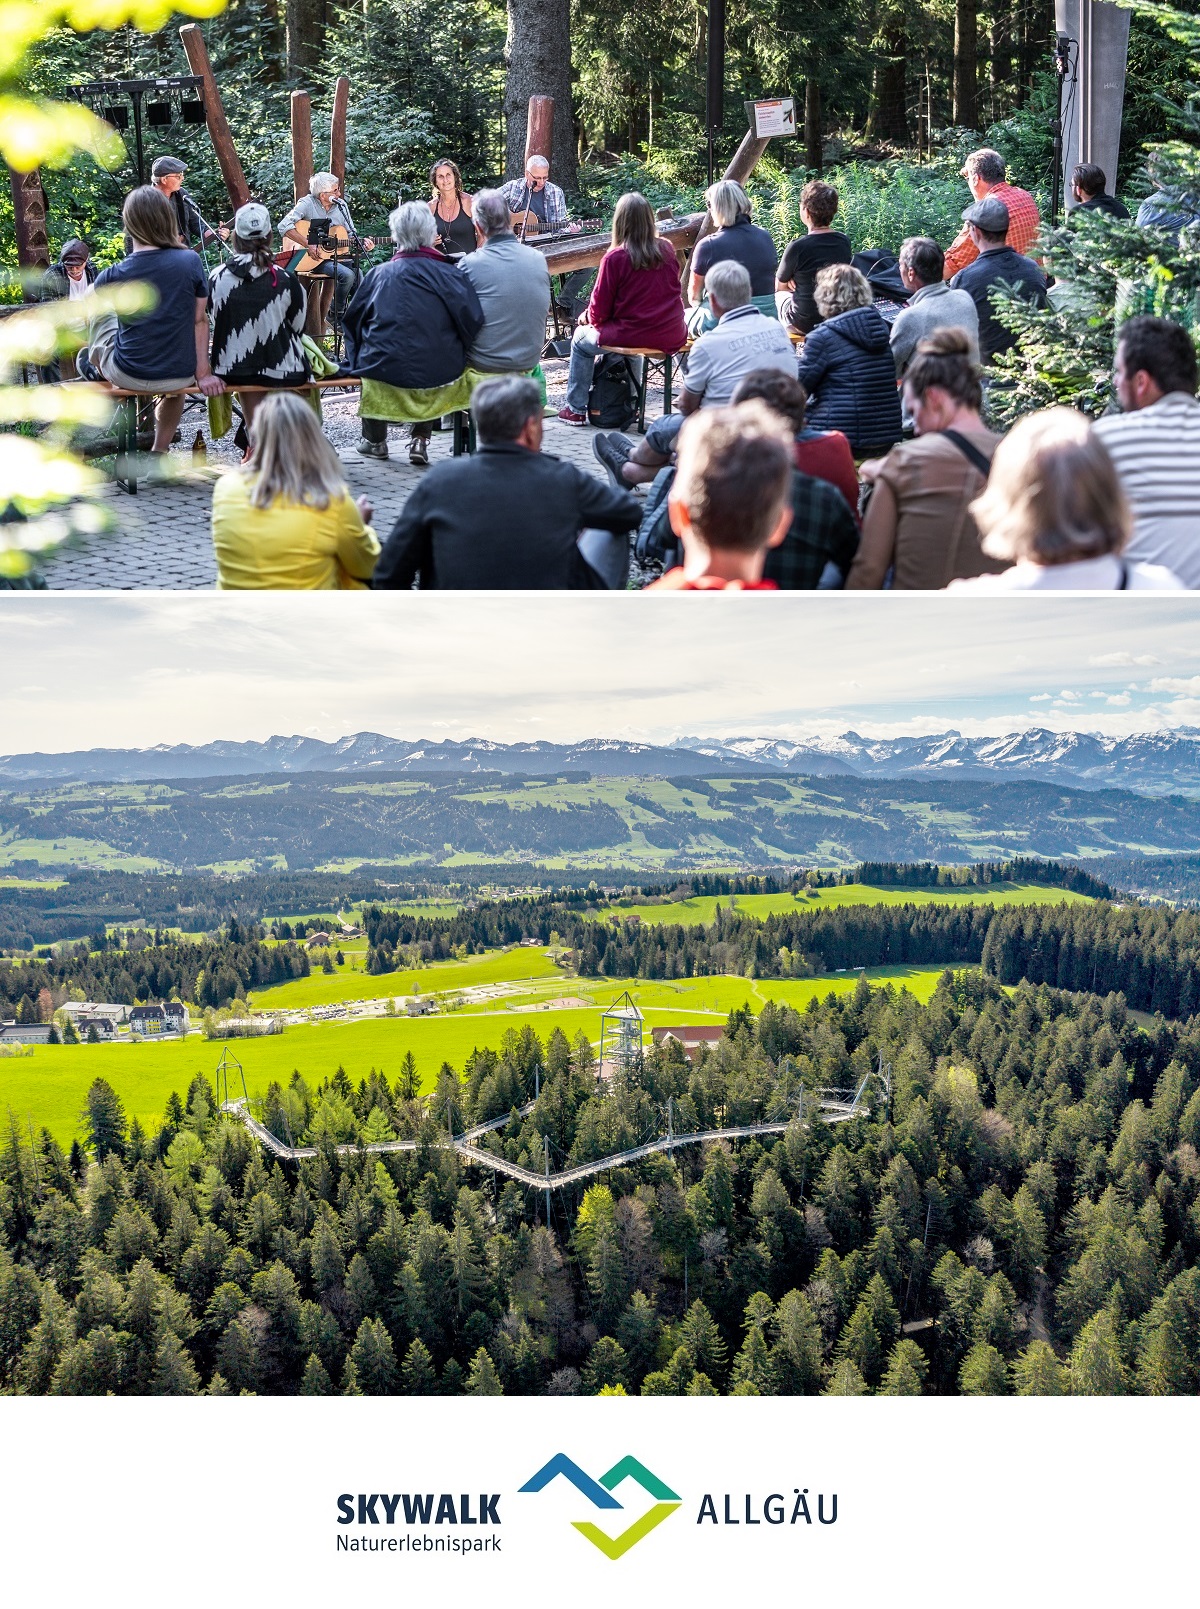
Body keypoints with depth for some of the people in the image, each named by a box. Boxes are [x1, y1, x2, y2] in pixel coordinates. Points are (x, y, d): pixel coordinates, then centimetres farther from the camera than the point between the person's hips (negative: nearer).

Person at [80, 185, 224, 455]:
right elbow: (200, 321, -5)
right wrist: (203, 373, 0)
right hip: (180, 377, 2)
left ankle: (95, 365, 49)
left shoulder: (111, 278, -13)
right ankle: (160, 451, 43)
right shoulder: (191, 262, -11)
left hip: (128, 377, -2)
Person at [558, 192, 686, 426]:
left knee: (581, 339, 22)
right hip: (672, 337, 6)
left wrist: (587, 317, 16)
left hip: (632, 336, -5)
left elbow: (599, 312, -10)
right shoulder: (667, 250, 0)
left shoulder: (614, 258, -16)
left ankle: (576, 409, 24)